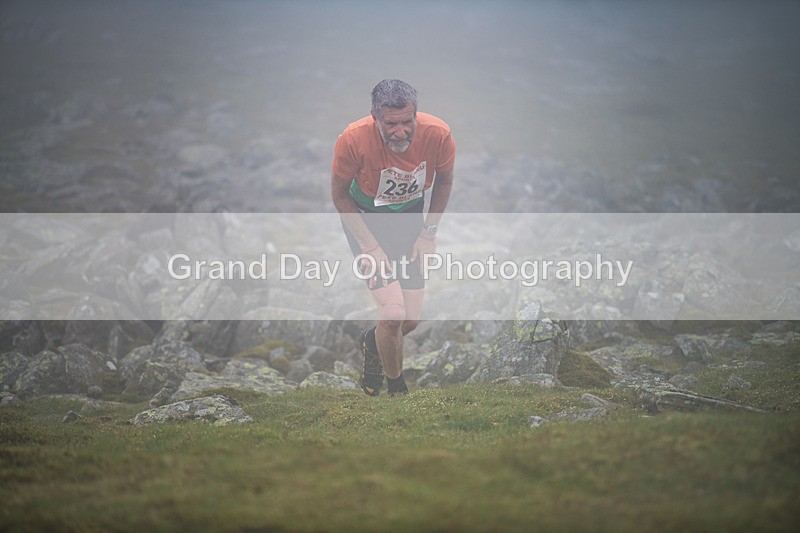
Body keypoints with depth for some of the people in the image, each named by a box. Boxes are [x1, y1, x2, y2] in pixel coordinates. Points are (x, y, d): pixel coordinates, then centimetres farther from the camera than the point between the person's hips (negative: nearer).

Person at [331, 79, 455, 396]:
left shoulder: (438, 134, -25)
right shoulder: (354, 140, -32)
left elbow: (443, 181, -2)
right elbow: (339, 194, -13)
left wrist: (428, 234, -4)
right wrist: (369, 246, -17)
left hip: (410, 216, 3)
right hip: (365, 217, -3)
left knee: (411, 320, 5)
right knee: (393, 314, -17)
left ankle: (371, 344, 40)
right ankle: (396, 389, 9)